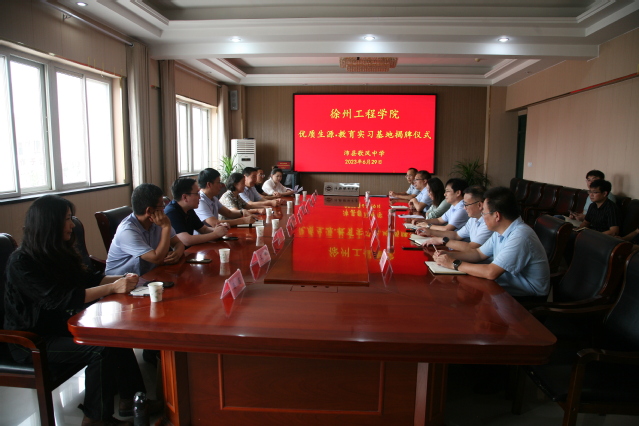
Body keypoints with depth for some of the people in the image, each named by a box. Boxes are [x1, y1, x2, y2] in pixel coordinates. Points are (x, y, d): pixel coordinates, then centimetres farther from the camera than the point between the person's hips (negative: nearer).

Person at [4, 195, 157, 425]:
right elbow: (59, 299, -30)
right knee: (100, 350, -24)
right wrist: (112, 288, -31)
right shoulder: (22, 263, -21)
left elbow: (86, 279, 8)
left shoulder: (58, 253, 3)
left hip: (59, 326, 8)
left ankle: (130, 398, 0)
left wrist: (121, 279, -10)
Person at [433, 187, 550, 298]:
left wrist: (454, 264, -20)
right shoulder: (500, 231, 3)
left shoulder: (520, 236, -26)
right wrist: (448, 255, -1)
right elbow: (479, 253, 14)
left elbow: (491, 272, -30)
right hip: (507, 286, 8)